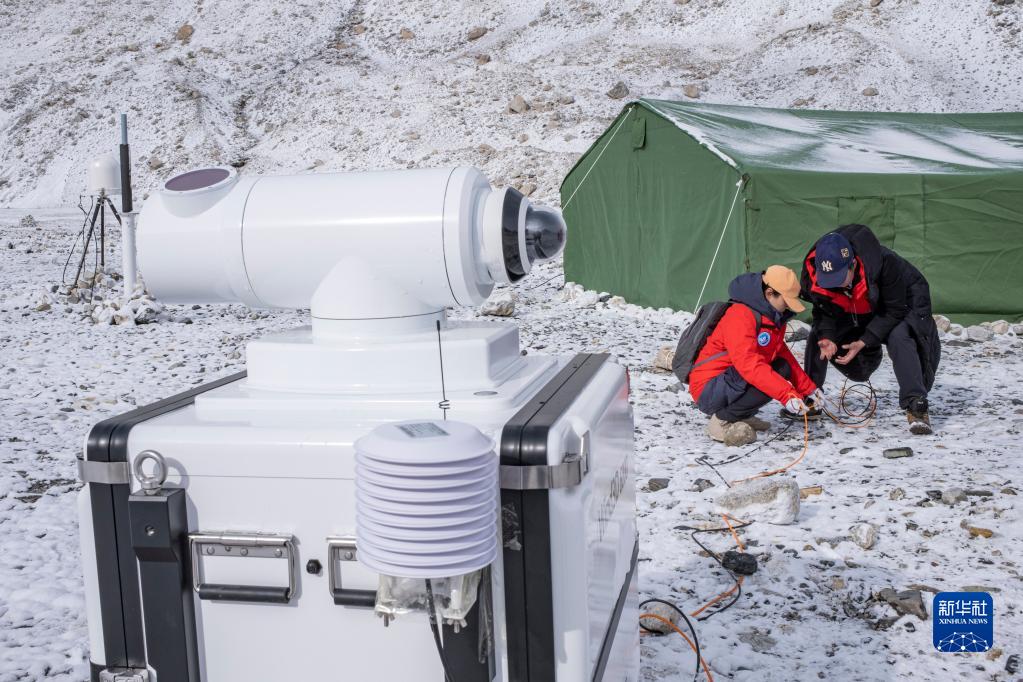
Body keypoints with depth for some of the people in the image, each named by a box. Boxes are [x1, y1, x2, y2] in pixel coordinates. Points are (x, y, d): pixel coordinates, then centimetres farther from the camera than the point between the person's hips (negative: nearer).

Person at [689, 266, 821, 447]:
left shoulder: (773, 318, 11)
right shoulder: (741, 315, -21)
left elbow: (784, 355, 19)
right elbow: (749, 364, -31)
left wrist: (808, 388, 14)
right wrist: (786, 394, -34)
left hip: (730, 381, 10)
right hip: (708, 388, -10)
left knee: (782, 369, -2)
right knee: (771, 376, -26)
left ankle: (741, 416, 2)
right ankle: (723, 421, -16)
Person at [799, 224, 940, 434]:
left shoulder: (886, 263, -39)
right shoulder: (814, 273, -27)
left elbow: (895, 310, -28)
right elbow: (824, 310, -10)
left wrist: (864, 342, -34)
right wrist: (826, 336, -30)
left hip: (902, 302, -5)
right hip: (855, 313, 5)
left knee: (899, 338, -34)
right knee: (816, 335, -11)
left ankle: (916, 405, -31)